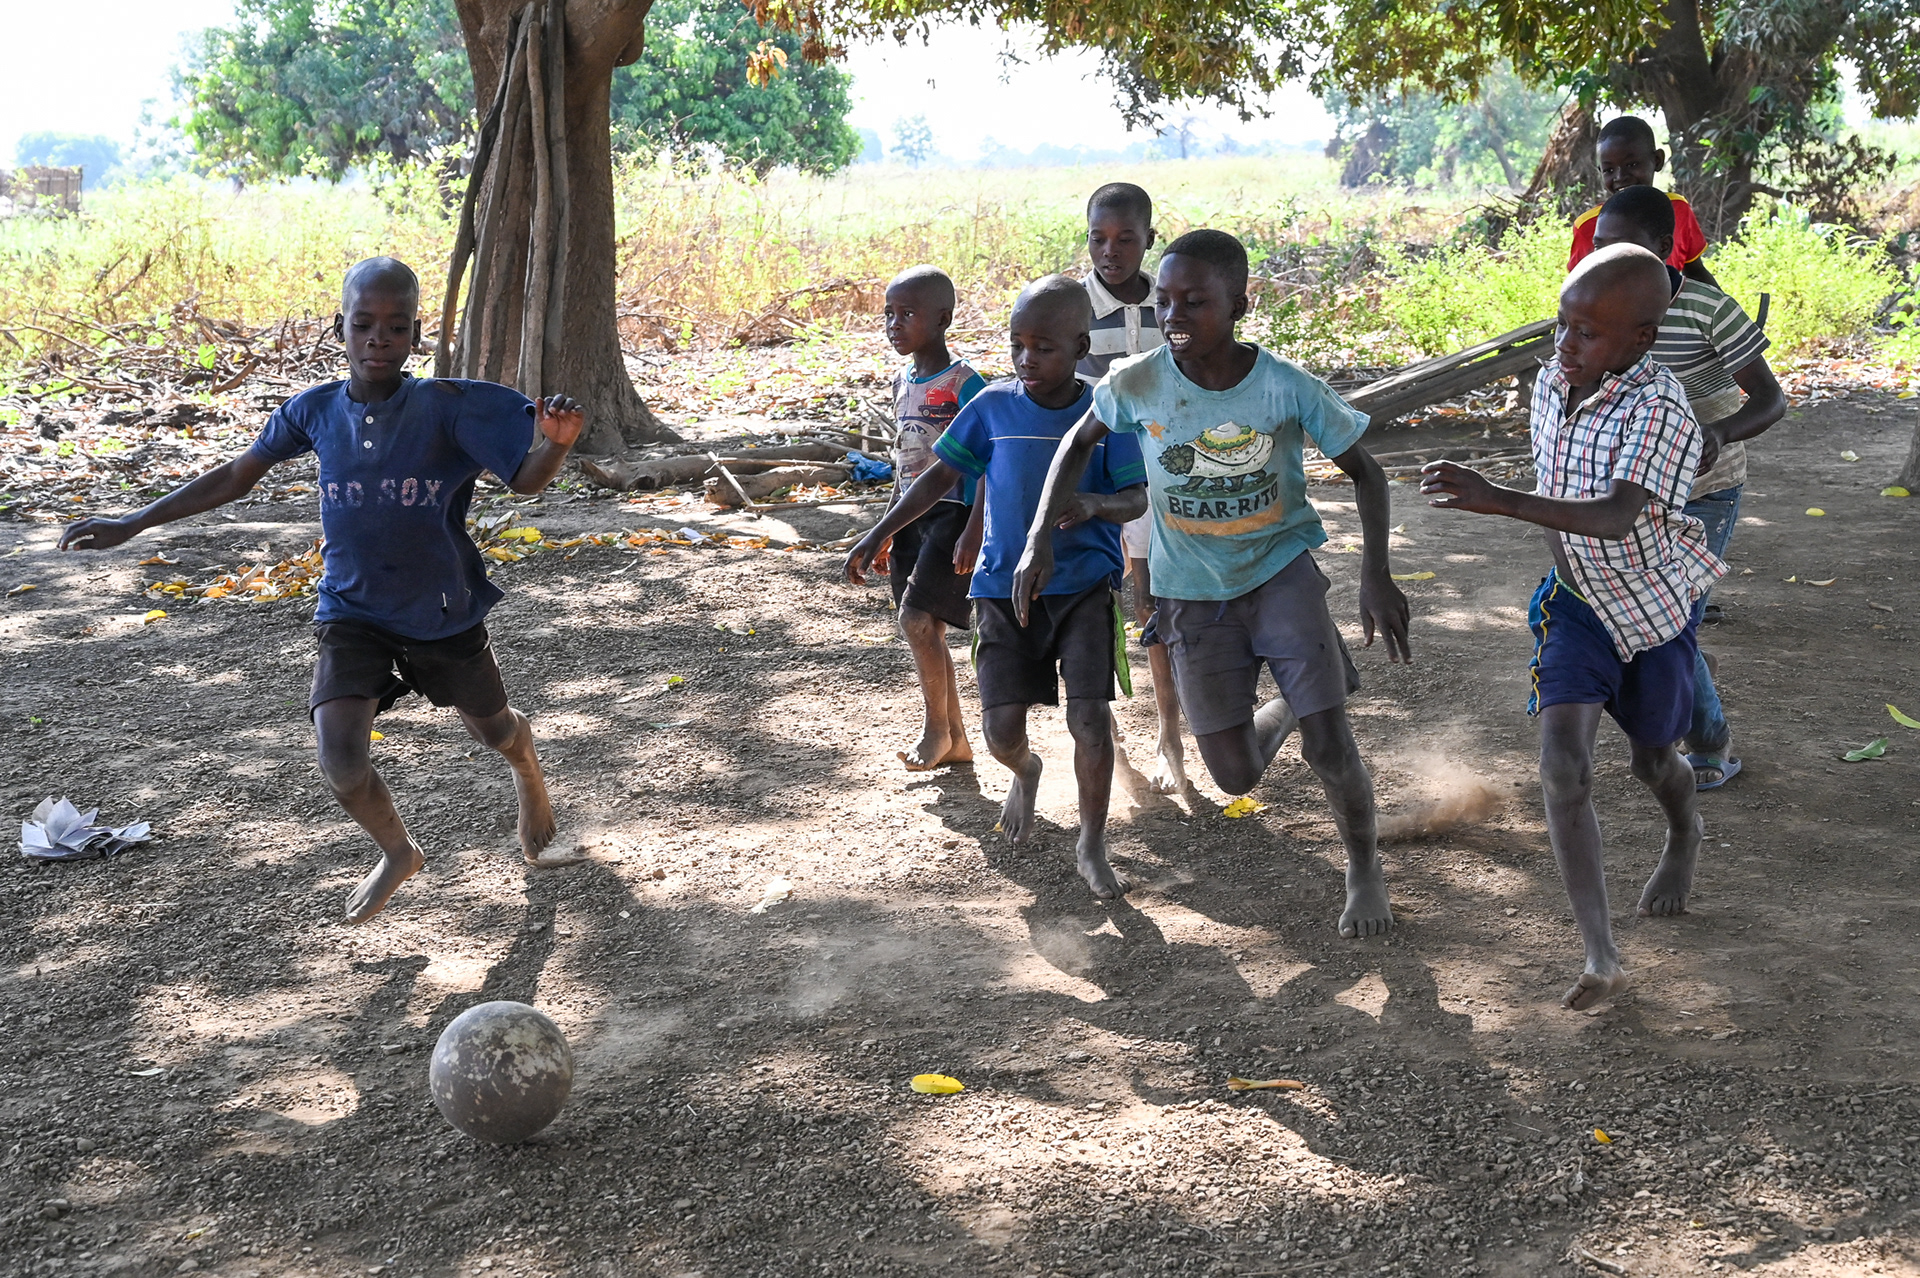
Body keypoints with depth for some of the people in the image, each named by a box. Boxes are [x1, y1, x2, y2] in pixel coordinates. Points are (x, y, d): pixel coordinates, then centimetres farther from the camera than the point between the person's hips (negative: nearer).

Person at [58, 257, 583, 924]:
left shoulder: (449, 406, -17)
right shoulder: (315, 411, -7)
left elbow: (526, 478, -22)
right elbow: (237, 475, 7)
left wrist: (554, 443, -47)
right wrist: (130, 524, 9)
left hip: (444, 616, -1)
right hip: (352, 613, 1)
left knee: (495, 731, 21)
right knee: (341, 763, -16)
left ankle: (529, 776, 60)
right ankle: (397, 855, 16)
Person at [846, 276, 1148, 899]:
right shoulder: (993, 407, 1)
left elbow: (1138, 497, -7)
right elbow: (940, 475, 8)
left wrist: (1096, 504, -29)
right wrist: (879, 534, 4)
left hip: (1085, 585, -2)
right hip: (1004, 587, 2)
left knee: (1090, 717, -13)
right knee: (1002, 728, -3)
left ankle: (1092, 848, 9)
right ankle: (1025, 771, 37)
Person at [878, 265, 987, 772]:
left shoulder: (963, 383, -12)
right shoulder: (902, 381, 11)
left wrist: (973, 532, -20)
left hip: (951, 510, -8)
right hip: (913, 515, 8)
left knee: (915, 617, -14)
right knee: (926, 629, 8)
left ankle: (936, 727, 3)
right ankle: (954, 739, 18)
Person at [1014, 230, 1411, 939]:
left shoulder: (1288, 387, -18)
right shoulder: (1136, 384, -15)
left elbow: (1364, 471, -6)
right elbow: (1080, 441, 5)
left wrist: (1376, 575, -17)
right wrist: (1039, 541, -4)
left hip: (1280, 569, -1)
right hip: (1194, 592, 2)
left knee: (1328, 749, -11)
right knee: (1236, 777, 1)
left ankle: (1364, 866, 20)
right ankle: (1281, 708, 38)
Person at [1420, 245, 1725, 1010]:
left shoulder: (1660, 411, -31)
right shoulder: (1552, 385, -10)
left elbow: (1617, 517, -47)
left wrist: (1497, 501, -60)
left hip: (1655, 603, -4)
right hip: (1576, 601, 4)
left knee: (1652, 759, 20)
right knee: (1563, 766, -16)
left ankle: (1684, 835, 58)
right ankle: (1602, 959, -16)